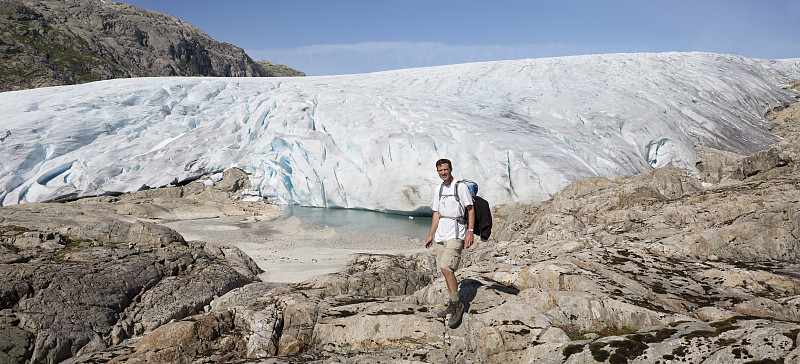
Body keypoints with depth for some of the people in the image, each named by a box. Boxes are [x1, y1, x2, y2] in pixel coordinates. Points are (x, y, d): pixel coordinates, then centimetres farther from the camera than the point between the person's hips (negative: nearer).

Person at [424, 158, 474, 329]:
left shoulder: (461, 187, -4)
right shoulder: (439, 189, 16)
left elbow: (471, 210, -6)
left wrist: (470, 231, -17)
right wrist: (431, 235, 17)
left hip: (456, 234, -7)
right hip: (441, 235, 7)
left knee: (446, 268, -19)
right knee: (446, 270, 8)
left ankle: (457, 304, -7)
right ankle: (452, 306, 18)